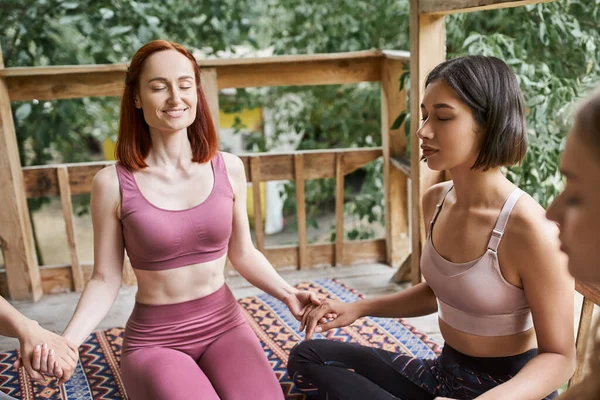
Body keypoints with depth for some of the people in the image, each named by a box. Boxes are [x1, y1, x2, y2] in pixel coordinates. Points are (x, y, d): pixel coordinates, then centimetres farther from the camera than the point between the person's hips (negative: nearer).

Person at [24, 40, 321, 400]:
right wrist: (66, 342, -18)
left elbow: (243, 253, 7)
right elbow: (105, 280, -3)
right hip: (154, 340, -2)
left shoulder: (229, 168, -3)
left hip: (225, 326, 2)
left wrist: (287, 294, -9)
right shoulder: (113, 184, -9)